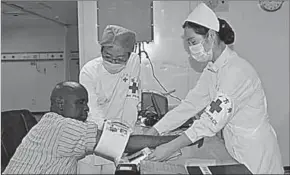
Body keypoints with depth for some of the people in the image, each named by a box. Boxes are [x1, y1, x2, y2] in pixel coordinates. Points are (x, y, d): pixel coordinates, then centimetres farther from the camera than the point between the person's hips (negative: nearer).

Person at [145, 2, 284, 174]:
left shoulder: (236, 70, -25)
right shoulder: (212, 69, 2)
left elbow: (213, 120, -28)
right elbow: (191, 103, 0)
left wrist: (170, 147, -26)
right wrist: (155, 130, -5)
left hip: (255, 150, -7)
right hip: (236, 147, 7)